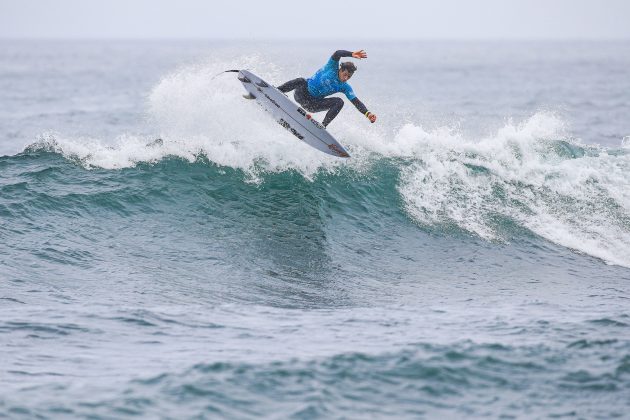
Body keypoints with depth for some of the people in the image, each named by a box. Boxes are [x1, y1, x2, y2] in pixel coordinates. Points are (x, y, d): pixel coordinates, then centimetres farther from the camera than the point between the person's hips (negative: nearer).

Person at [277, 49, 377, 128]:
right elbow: (337, 54, -29)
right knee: (300, 81, -37)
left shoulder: (345, 87, -2)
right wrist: (352, 54, -46)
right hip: (302, 93, -4)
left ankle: (323, 125, -21)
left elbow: (356, 102, -9)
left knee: (339, 102, -18)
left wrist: (367, 113, -26)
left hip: (313, 104, 4)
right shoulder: (332, 67, -11)